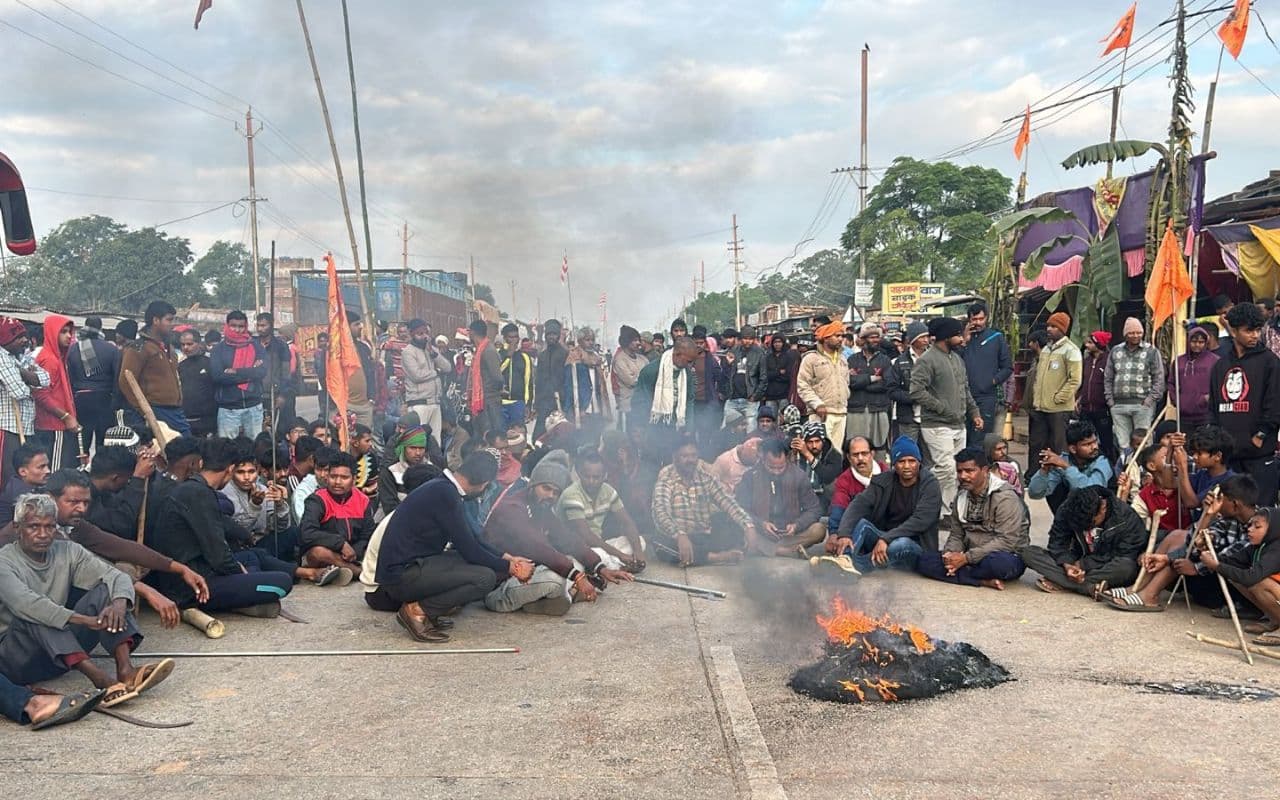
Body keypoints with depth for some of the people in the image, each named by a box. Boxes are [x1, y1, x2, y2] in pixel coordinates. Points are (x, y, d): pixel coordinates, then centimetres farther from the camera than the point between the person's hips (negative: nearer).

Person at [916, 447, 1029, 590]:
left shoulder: (1005, 497, -13)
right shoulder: (961, 497, 10)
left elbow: (1007, 541, -20)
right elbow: (956, 535, 13)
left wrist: (967, 558, -23)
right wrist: (950, 553, -11)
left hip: (1005, 557, -6)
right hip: (972, 559, 6)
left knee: (998, 562, -42)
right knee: (924, 559, -15)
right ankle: (984, 581, -23)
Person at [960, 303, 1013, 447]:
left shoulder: (997, 338, 7)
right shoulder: (964, 337, 11)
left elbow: (1008, 367, 8)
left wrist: (994, 381, -4)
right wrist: (964, 342, -5)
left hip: (987, 396, -2)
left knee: (980, 440, -6)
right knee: (965, 438, 5)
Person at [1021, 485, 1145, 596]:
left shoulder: (1126, 517, -19)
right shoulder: (1066, 510, -11)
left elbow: (1124, 556, -18)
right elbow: (1057, 542, -7)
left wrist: (1083, 564, -22)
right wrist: (1066, 564, -27)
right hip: (1079, 563, 3)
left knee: (1126, 566, -40)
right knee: (1028, 552, -19)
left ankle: (1058, 583, -31)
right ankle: (1090, 588, -32)